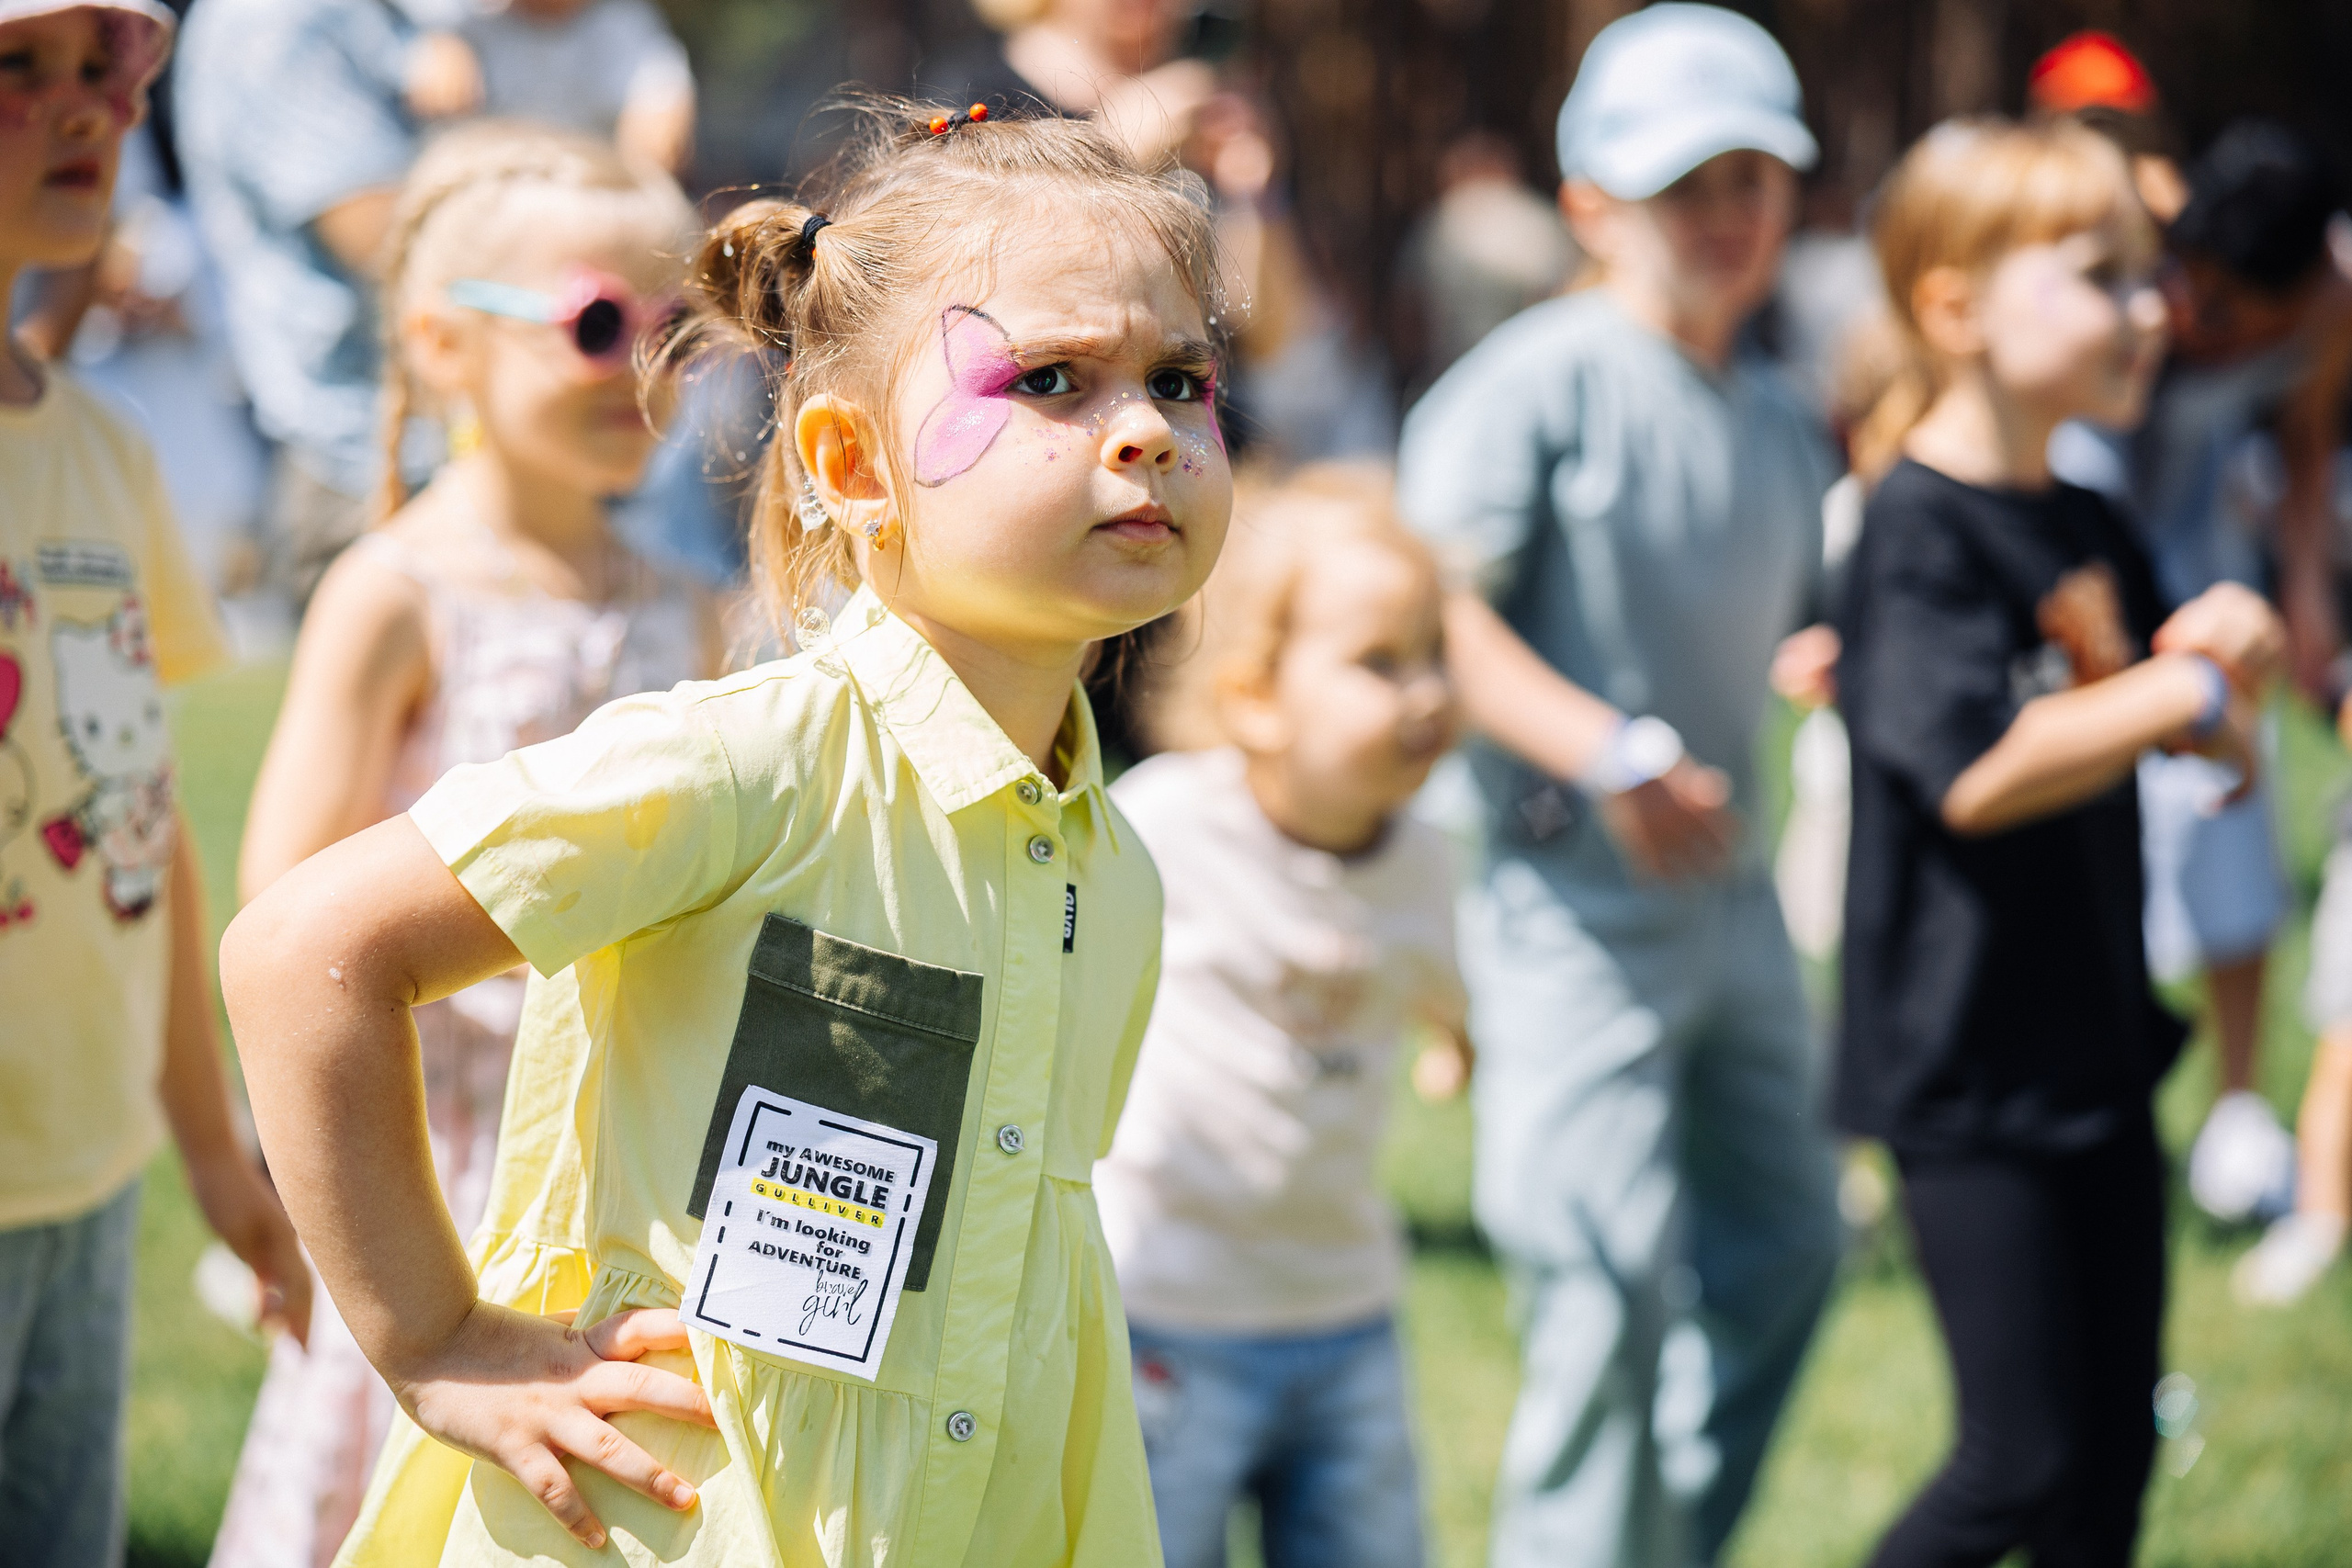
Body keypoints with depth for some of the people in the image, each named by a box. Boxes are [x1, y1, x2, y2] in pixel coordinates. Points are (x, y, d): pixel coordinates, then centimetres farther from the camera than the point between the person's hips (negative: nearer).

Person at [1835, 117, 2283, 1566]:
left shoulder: (2094, 535, 10)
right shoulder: (1920, 532, -16)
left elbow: (2202, 738, 20)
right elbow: (1974, 772, -29)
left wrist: (2224, 652, -3)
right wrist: (2185, 694, -18)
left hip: (2098, 1046, 8)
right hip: (1966, 1062, -8)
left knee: (2117, 1448, 13)